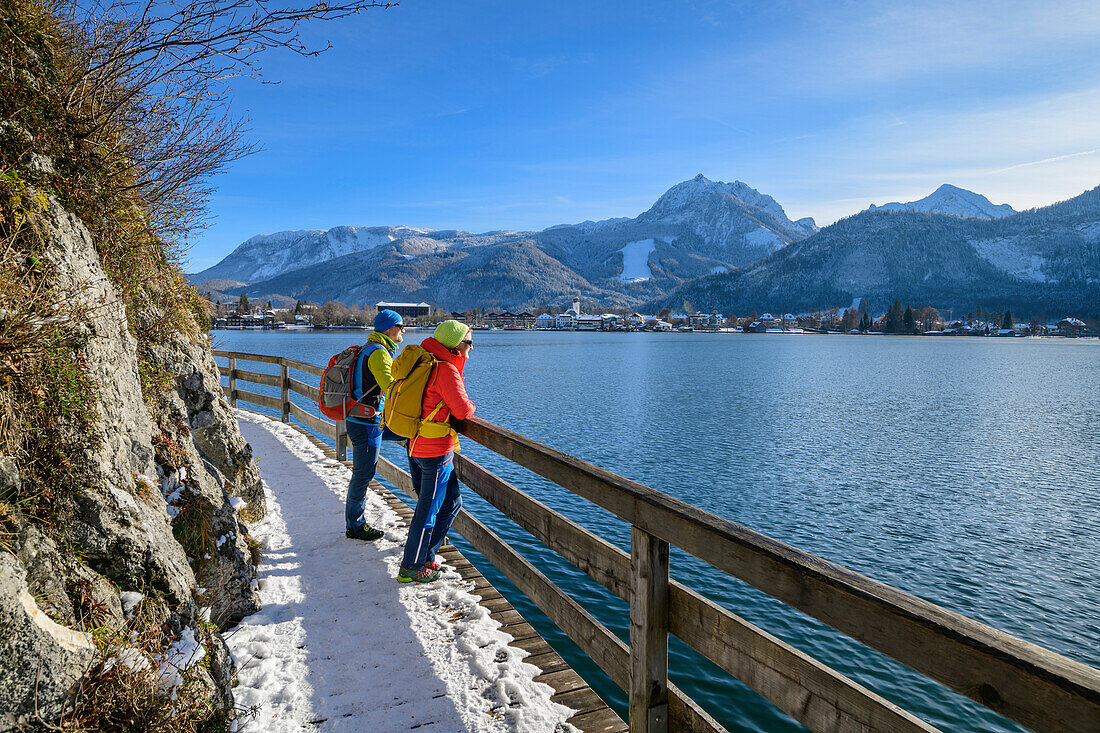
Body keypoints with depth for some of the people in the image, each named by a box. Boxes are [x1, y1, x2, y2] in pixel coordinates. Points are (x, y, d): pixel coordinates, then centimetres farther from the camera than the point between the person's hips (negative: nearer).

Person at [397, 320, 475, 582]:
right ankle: (411, 568, 14)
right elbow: (462, 410, -20)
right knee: (428, 511, 2)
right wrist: (471, 406, 2)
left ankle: (425, 557, 33)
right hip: (437, 452, -10)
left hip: (418, 445, 10)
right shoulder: (446, 370, -19)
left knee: (451, 502, 21)